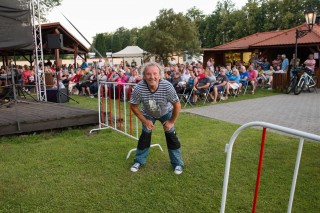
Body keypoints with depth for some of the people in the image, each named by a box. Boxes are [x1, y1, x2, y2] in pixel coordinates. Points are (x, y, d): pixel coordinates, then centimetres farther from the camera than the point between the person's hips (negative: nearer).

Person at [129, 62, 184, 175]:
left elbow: (177, 105, -24)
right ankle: (139, 161, 19)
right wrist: (145, 121, -16)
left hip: (166, 112, 0)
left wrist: (171, 121, -16)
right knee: (145, 136, -2)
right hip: (148, 114, 1)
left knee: (171, 136, -3)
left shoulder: (167, 86, -38)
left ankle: (177, 163, 14)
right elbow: (133, 106, -18)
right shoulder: (139, 88, -36)